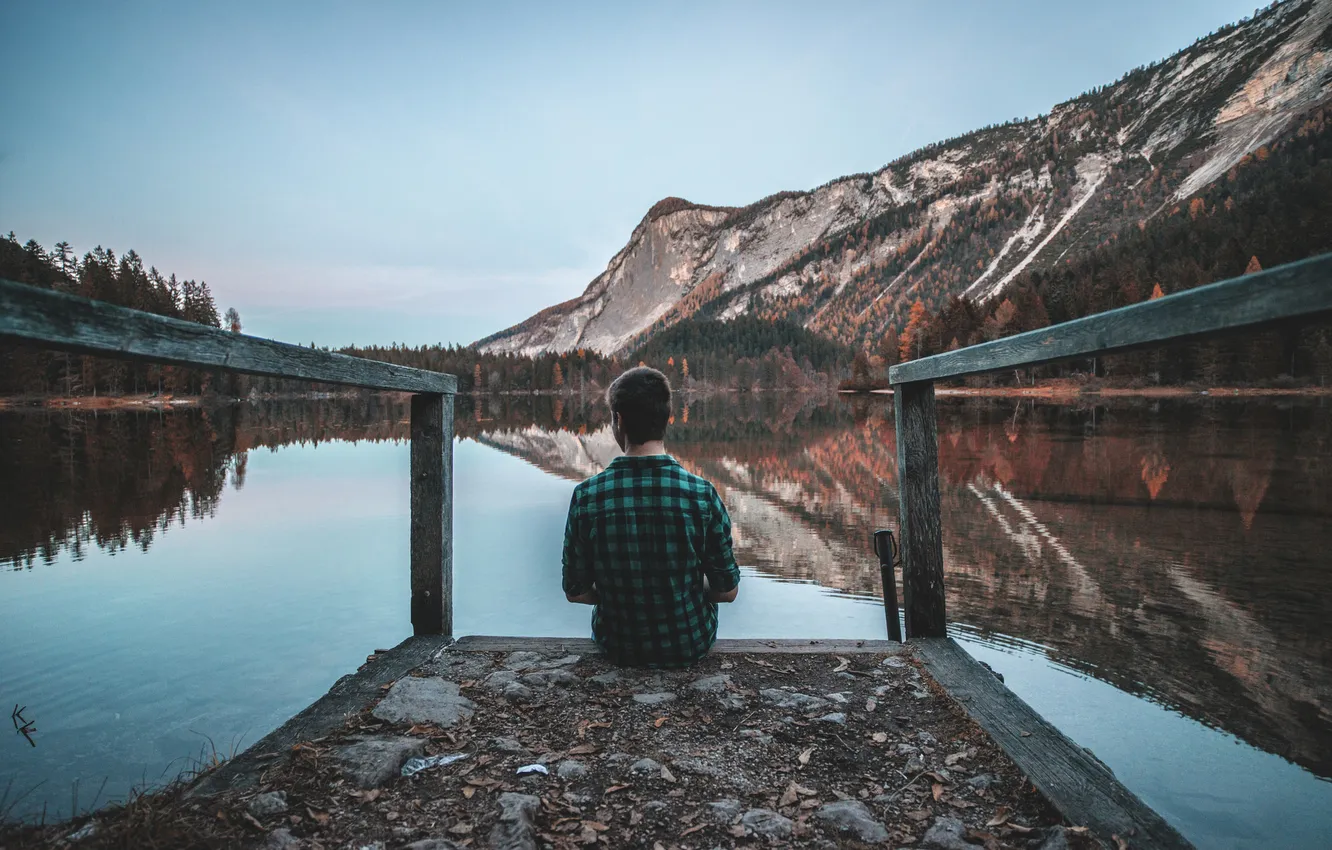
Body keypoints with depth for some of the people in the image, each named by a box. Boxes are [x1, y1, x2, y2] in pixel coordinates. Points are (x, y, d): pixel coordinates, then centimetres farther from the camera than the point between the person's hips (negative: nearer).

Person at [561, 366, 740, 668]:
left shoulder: (586, 497, -19)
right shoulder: (702, 494, -21)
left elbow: (576, 592, -9)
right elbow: (727, 591, -12)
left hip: (619, 650, 1)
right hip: (691, 645, 0)